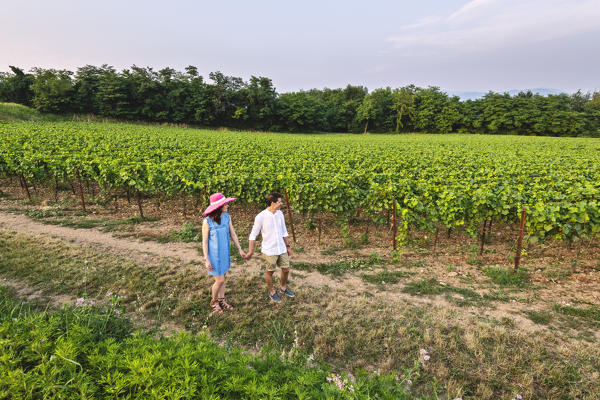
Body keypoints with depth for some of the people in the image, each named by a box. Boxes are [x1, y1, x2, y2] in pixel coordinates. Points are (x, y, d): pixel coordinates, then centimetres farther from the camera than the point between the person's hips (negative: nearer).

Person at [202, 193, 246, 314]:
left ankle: (221, 300, 38)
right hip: (214, 254, -5)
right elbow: (204, 241, -13)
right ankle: (214, 302, 29)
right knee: (219, 281, 2)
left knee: (222, 277, 18)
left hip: (225, 253, 5)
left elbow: (232, 234, 5)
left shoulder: (227, 217, -5)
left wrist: (240, 249, 8)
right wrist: (206, 260, -13)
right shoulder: (207, 221, -20)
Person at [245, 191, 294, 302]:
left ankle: (283, 288, 41)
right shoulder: (261, 216, -19)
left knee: (286, 269, 15)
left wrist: (288, 246, 14)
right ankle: (272, 292, 35)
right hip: (269, 251, -5)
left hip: (281, 249, 5)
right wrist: (250, 251, -10)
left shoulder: (280, 214, -1)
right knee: (270, 272, 12)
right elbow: (253, 235, -11)